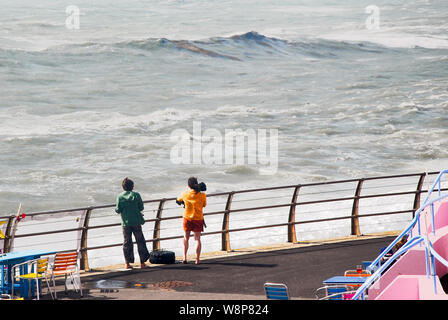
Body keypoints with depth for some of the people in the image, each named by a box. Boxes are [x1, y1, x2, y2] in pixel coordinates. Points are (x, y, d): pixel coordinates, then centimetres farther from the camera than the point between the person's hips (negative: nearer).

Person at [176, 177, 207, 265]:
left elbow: (178, 200, 9)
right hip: (198, 219, -1)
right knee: (197, 239, 7)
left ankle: (184, 258, 10)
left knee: (186, 238, 16)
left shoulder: (185, 194, -9)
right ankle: (197, 259, 3)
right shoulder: (202, 195, -12)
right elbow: (204, 205, 3)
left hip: (187, 218, 1)